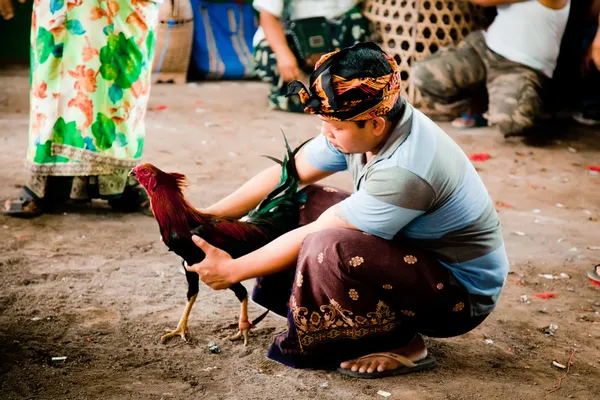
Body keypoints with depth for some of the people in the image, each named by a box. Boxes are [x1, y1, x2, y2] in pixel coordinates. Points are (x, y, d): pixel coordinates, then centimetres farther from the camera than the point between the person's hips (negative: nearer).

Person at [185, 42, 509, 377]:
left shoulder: (405, 172, -33)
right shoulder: (363, 126, -8)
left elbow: (315, 237, -26)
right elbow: (286, 174, 0)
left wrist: (232, 270, -15)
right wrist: (206, 218, -5)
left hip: (461, 295, -9)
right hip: (417, 253, 9)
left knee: (329, 249, -34)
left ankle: (400, 345, -8)